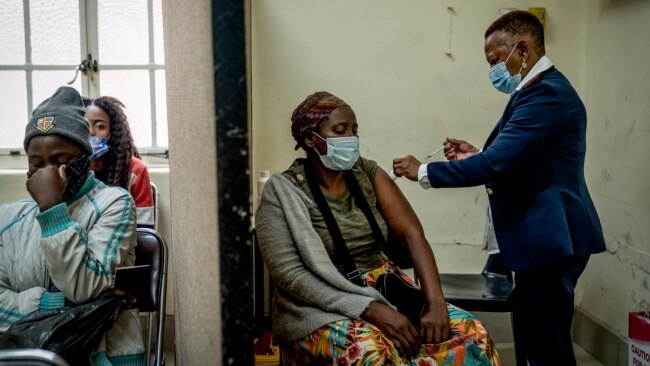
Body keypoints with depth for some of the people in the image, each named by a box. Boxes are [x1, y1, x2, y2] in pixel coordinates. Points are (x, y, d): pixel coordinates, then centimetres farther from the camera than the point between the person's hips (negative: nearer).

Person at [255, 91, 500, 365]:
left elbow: (412, 234, -4)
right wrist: (369, 309, -25)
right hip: (323, 310, -5)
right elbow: (290, 275, -16)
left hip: (385, 290, 5)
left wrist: (436, 303, -19)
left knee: (468, 331, -17)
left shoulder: (368, 173, 5)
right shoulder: (282, 192, -9)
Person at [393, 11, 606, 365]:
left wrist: (424, 171, -15)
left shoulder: (545, 92, -18)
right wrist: (478, 155, 6)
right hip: (543, 235, 10)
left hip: (549, 238, -10)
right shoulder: (542, 88, 15)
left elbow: (496, 163, -24)